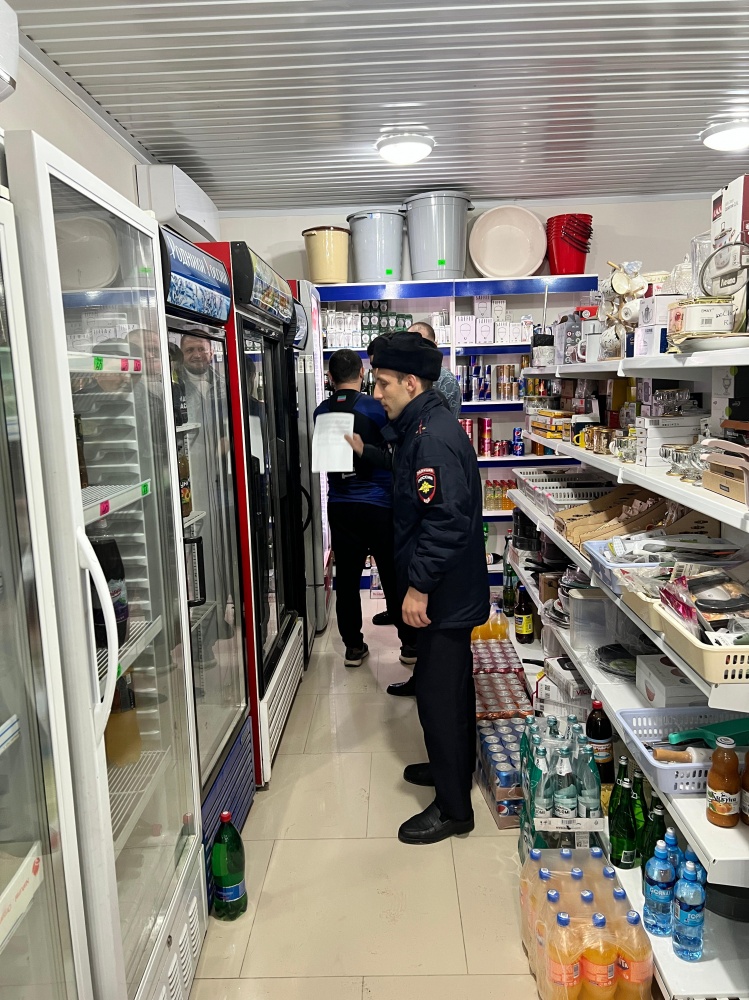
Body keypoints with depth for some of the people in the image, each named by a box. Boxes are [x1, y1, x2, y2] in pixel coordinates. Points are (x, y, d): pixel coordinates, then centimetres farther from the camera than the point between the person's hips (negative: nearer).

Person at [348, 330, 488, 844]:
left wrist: (419, 585, -25)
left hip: (444, 593, -11)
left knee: (439, 693, 1)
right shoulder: (425, 426, 10)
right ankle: (455, 766, 44)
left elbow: (444, 521, -30)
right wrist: (366, 452, 20)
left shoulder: (433, 438, -23)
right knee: (451, 683, 24)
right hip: (450, 590, 11)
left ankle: (454, 807, 17)